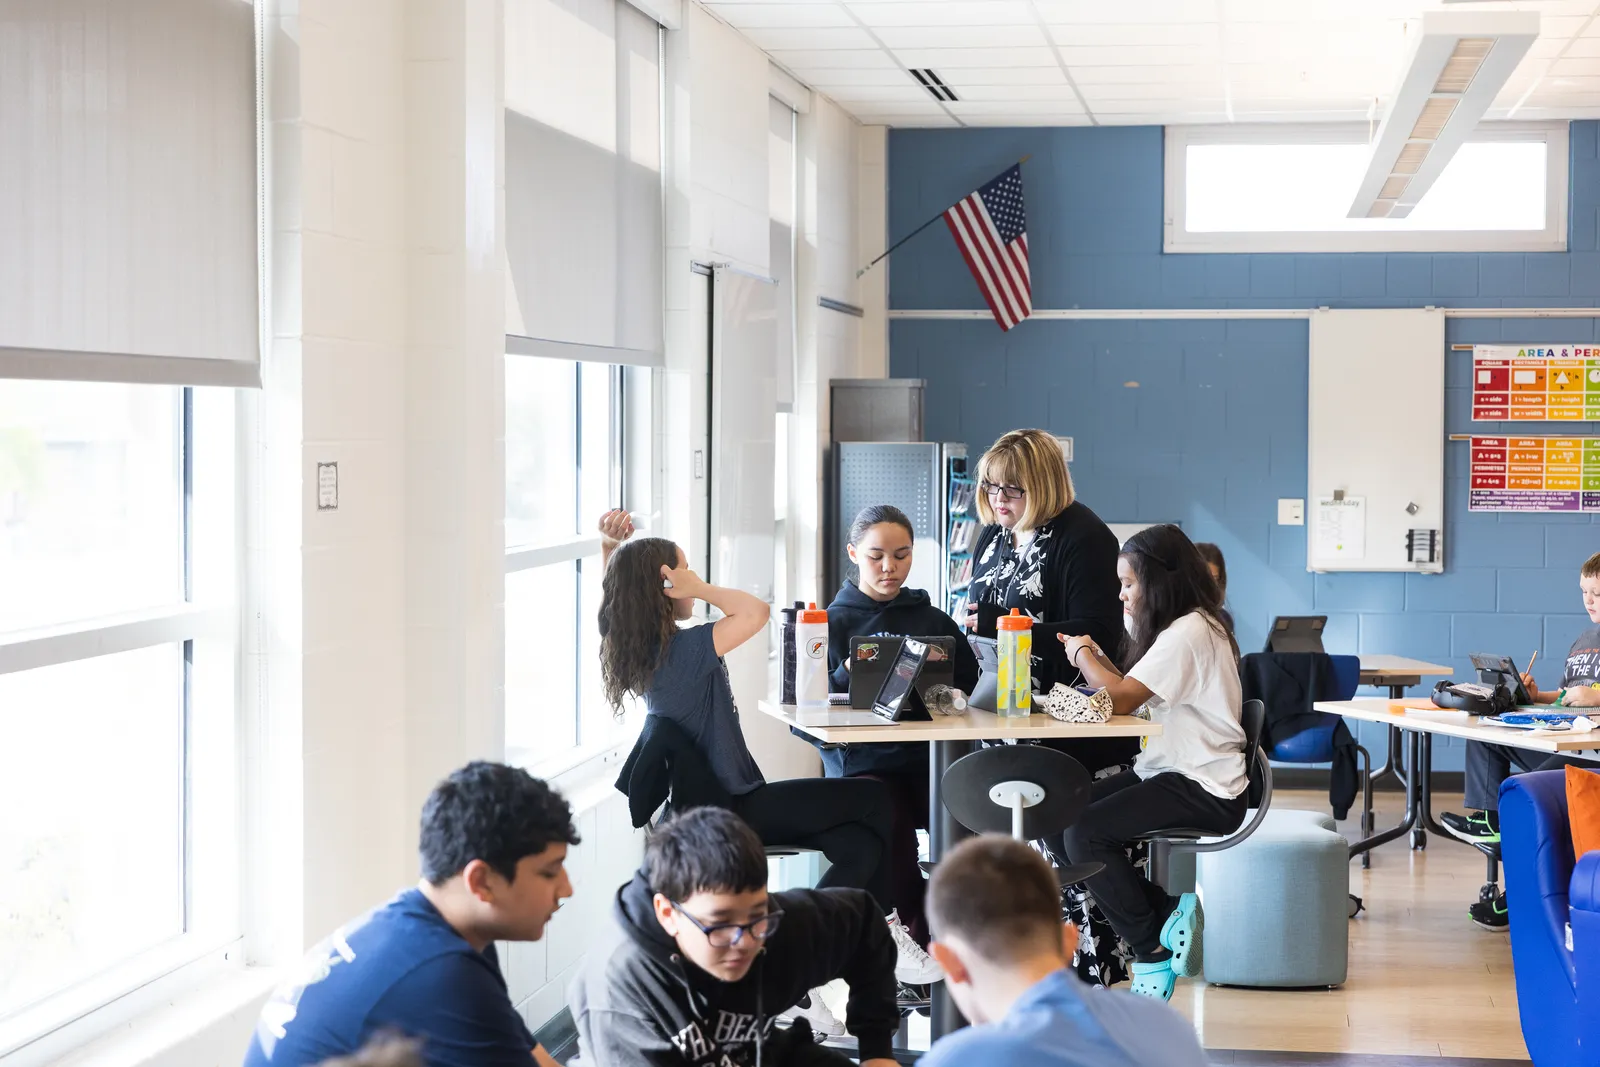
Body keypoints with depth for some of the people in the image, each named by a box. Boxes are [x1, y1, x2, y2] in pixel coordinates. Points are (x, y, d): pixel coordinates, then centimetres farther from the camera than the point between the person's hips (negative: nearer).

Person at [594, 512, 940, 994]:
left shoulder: (640, 648, 5)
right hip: (734, 810, -10)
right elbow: (756, 612, -29)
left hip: (722, 805, 10)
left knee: (861, 846, 3)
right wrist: (700, 588, -20)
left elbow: (617, 590, 22)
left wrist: (612, 543, 6)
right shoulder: (683, 649, -23)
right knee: (877, 799, -3)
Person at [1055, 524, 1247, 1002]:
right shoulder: (1182, 626, 15)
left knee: (1085, 833, -22)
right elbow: (1138, 699, 16)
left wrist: (1082, 652, -6)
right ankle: (1165, 912, 2)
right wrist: (1095, 657, 5)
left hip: (1205, 791, -11)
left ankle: (1152, 953, -6)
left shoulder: (1189, 632, -17)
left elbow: (1122, 699, -22)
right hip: (1168, 771, 11)